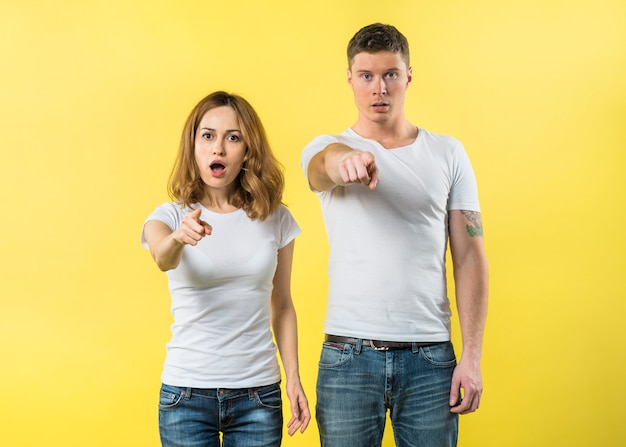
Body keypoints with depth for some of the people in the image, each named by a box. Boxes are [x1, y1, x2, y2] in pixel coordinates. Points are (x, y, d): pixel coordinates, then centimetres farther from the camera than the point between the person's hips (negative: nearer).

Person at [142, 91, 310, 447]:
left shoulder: (276, 219, 2)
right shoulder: (170, 216, -3)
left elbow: (282, 306, 7)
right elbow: (163, 259, -25)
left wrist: (293, 377, 0)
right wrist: (179, 238, -47)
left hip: (258, 393, 1)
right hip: (187, 392, -1)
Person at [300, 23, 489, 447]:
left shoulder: (448, 153, 7)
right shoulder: (326, 148, 4)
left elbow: (470, 257, 4)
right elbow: (326, 162, -22)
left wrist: (472, 356, -3)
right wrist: (345, 161, -48)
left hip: (430, 356, 1)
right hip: (349, 354, -1)